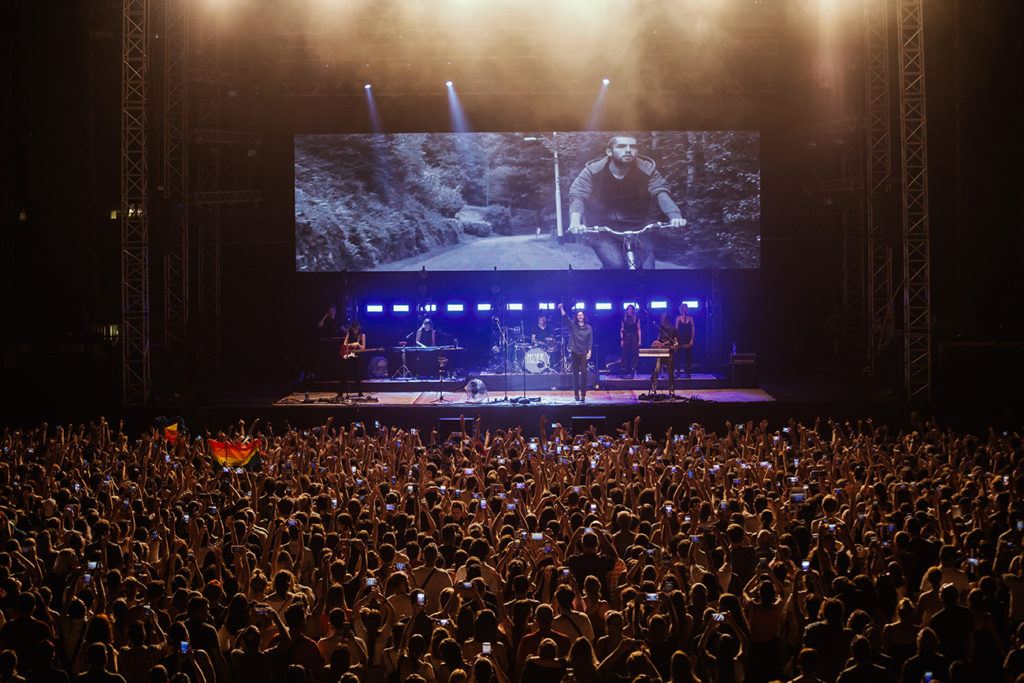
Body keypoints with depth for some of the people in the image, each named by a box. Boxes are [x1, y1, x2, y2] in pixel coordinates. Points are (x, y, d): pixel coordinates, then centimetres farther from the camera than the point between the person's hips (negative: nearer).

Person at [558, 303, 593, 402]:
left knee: (584, 373, -8)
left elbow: (590, 341, 5)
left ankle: (583, 394, -6)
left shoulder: (589, 328, 7)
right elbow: (565, 317, -6)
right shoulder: (573, 326, 6)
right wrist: (561, 308, -20)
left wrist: (589, 352, -5)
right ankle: (576, 394, 10)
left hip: (584, 354, -1)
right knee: (575, 373, 2)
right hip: (574, 353, 1)